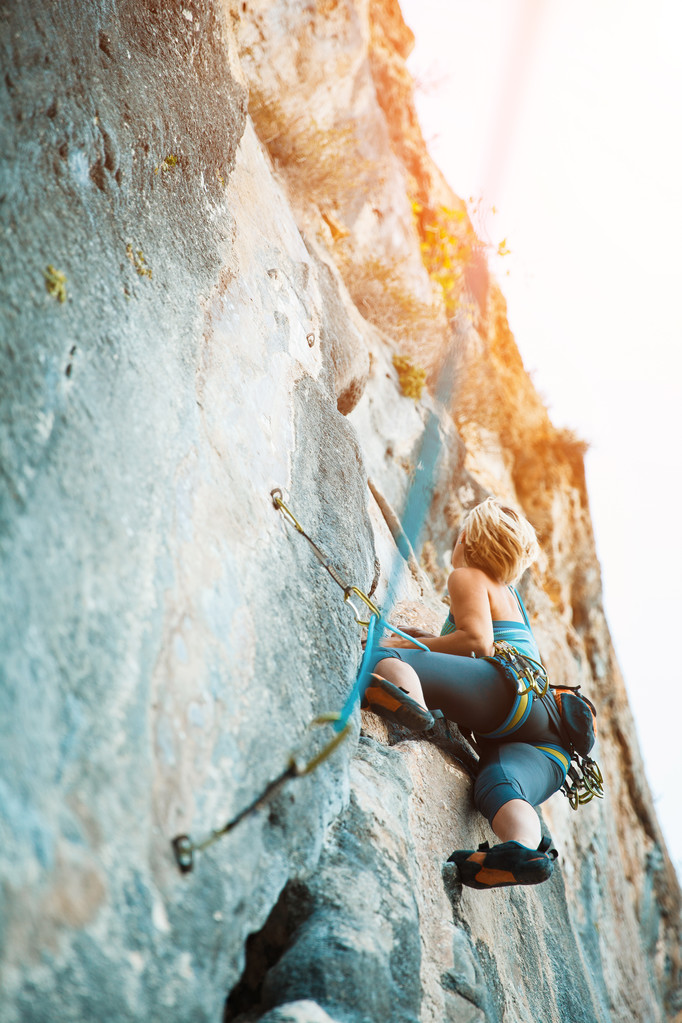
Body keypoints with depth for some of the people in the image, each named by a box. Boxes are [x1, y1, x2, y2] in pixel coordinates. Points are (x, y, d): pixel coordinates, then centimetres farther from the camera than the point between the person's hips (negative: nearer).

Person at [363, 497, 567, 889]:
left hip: (508, 690, -8)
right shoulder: (511, 594, 41)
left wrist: (403, 647, 3)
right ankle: (527, 845, -52)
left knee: (381, 657, -21)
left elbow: (478, 641, -3)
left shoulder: (468, 576, 16)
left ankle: (407, 696, -55)